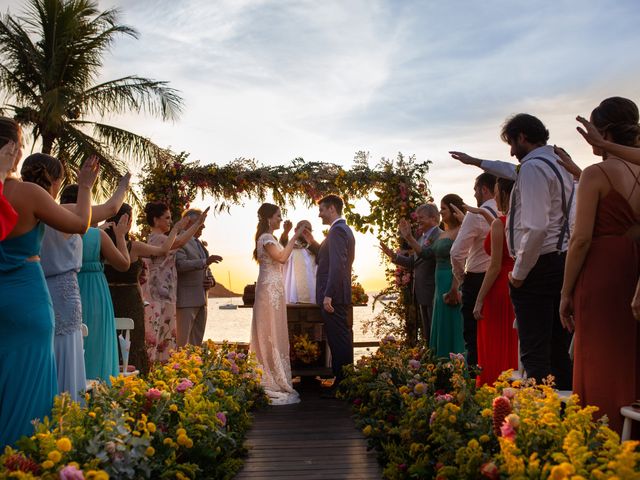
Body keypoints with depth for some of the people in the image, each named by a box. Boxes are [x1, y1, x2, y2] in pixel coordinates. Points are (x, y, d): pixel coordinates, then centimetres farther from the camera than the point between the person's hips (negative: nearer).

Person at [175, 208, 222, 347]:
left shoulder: (200, 243, 20)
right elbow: (180, 264, -23)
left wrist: (210, 279, 6)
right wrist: (205, 261, -31)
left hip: (201, 299, 9)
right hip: (186, 299, -9)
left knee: (197, 342, 12)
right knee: (182, 341, -7)